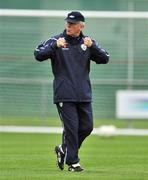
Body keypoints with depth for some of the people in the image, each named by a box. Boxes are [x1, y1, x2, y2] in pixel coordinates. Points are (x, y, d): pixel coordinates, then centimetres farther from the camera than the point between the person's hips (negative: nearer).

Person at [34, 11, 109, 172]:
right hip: (64, 95, -4)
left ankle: (63, 149, 26)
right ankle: (72, 162, 3)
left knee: (87, 127, 6)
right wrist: (55, 46, -27)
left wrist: (92, 46, -17)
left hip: (84, 95, 4)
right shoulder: (56, 41, -1)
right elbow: (38, 55, -12)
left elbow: (104, 59, 0)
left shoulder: (88, 42, 8)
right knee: (71, 127, -7)